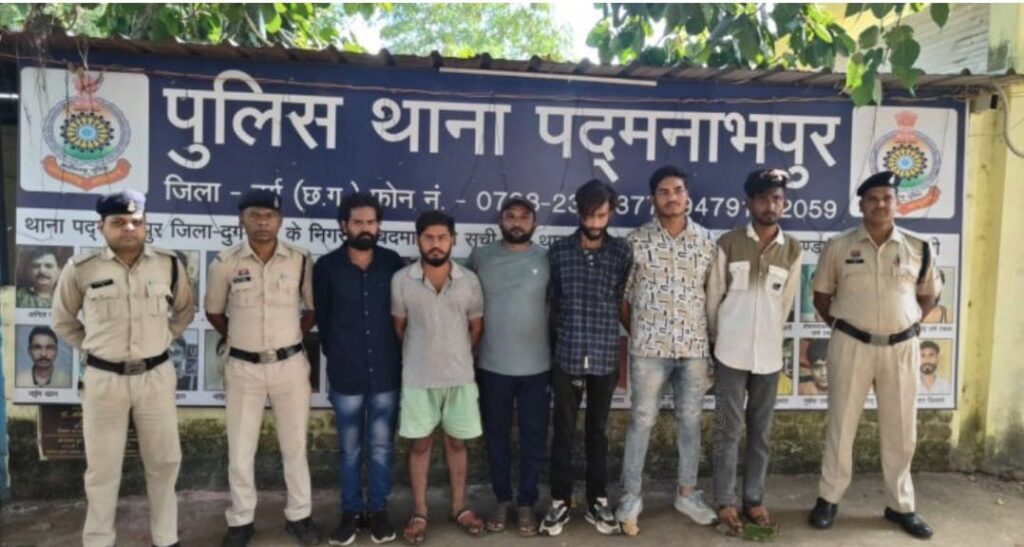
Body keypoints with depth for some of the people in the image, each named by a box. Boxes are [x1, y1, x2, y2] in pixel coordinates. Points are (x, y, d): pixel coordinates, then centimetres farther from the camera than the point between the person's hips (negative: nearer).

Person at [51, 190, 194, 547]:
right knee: (102, 467, 9)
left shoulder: (169, 265, 0)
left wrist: (162, 338, 6)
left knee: (164, 461, 11)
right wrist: (91, 347, 3)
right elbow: (63, 321, 11)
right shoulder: (80, 269, -5)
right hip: (103, 379, -1)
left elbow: (184, 311, 16)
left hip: (156, 375, 2)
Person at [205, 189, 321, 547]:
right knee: (240, 449, 9)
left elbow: (314, 309, 8)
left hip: (290, 364, 0)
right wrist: (237, 340, 9)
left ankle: (299, 515, 26)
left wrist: (292, 338, 6)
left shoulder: (300, 261, -4)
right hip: (243, 367, 0)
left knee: (295, 445, 11)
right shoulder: (225, 262, -5)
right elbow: (214, 311, 9)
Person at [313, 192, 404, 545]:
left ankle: (377, 510, 26)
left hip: (386, 372, 1)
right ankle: (351, 512, 27)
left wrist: (394, 355, 6)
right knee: (349, 450, 11)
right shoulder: (327, 266, -3)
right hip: (345, 374, 0)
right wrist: (337, 355, 10)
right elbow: (321, 317, 6)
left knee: (382, 447, 11)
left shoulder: (393, 263, -2)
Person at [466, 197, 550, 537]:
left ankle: (526, 504, 25)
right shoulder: (480, 256, 0)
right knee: (496, 436, 13)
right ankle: (502, 501, 30)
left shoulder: (547, 259, -2)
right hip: (492, 367, 1)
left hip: (536, 367, -1)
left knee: (533, 438, 9)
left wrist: (557, 353, -1)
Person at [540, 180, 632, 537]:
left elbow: (627, 305, 4)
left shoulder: (622, 252, -1)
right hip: (567, 357, 0)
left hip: (606, 358, 0)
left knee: (597, 432, 13)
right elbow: (551, 303, 6)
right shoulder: (558, 252, 0)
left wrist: (628, 354, 4)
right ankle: (560, 502, 20)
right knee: (563, 432, 7)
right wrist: (559, 340, 5)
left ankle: (597, 502, 25)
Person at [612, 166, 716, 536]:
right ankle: (631, 497, 16)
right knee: (642, 419, 4)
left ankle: (687, 493, 28)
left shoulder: (705, 241, 4)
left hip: (695, 345, 3)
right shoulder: (637, 241, -2)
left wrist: (708, 335, 6)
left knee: (690, 419, 12)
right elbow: (623, 296, 2)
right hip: (648, 345, -2)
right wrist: (636, 334, 2)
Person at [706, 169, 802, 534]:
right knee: (728, 430, 4)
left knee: (761, 432, 11)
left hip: (769, 355, 3)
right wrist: (720, 339, 6)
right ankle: (725, 502, 15)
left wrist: (766, 337, 11)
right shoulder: (728, 243, -4)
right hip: (731, 353, -2)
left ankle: (754, 499, 25)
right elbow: (713, 297, 1)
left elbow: (785, 304, 9)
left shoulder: (792, 250, 3)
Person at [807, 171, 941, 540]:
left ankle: (900, 506, 27)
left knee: (900, 430, 11)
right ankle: (829, 499, 20)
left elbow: (928, 295, 15)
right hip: (851, 346, -1)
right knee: (841, 425, 7)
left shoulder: (918, 248, 2)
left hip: (901, 347, 2)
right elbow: (821, 295, 7)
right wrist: (840, 326, 1)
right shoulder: (838, 247, -2)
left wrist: (906, 325, 5)